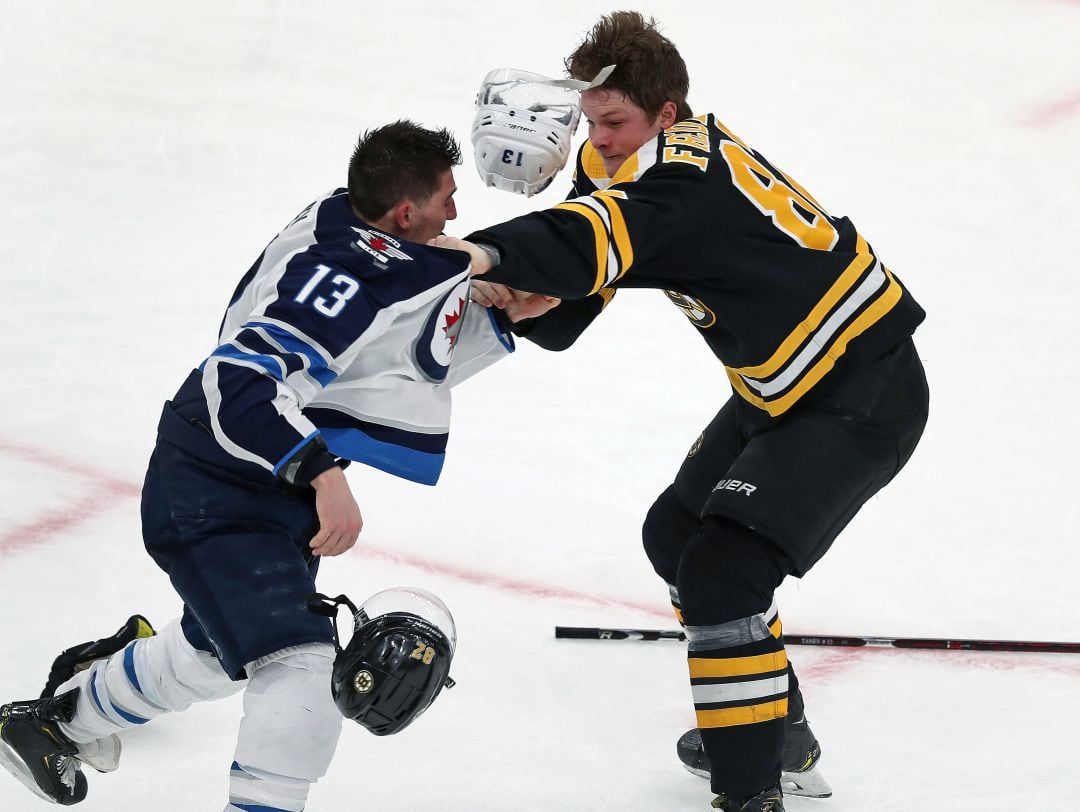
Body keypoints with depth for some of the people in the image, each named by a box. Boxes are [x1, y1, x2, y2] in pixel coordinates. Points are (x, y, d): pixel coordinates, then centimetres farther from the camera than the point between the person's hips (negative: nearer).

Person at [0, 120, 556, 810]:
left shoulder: (388, 251, 1)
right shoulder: (344, 280, -29)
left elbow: (425, 358, 14)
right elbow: (237, 387, -37)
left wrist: (503, 317, -1)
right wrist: (325, 475, -43)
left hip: (276, 492, 11)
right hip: (216, 497, -11)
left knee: (216, 654, 29)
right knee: (300, 670, -23)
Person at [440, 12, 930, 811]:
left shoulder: (688, 171, -28)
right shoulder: (627, 167, 1)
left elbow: (600, 237, -49)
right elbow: (563, 314, -5)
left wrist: (488, 252, -64)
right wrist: (513, 291, -27)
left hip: (863, 395, -11)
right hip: (783, 390, 11)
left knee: (721, 566, -20)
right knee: (679, 533, 19)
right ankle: (777, 731, 34)